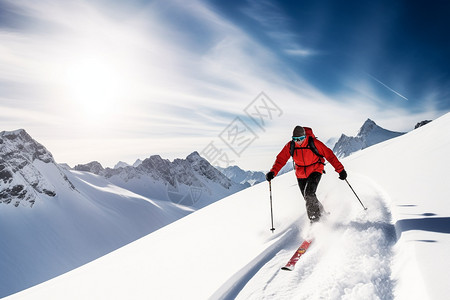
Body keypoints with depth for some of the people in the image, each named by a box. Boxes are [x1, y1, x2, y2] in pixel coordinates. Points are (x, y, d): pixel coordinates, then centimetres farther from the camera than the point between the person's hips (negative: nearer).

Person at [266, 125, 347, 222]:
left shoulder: (314, 143, -21)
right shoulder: (290, 146, -13)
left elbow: (329, 155, -14)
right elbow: (280, 160, -10)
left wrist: (340, 170, -15)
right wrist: (273, 172, -26)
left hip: (315, 171, -4)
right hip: (301, 174, 4)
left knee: (309, 194, -23)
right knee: (308, 199, 10)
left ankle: (314, 218, -6)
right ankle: (321, 213, 36)